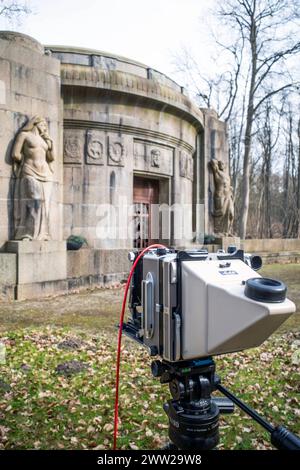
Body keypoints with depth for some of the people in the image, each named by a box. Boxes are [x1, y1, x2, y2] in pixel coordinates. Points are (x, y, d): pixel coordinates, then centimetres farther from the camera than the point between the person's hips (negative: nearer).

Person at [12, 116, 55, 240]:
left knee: (43, 204, -1)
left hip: (45, 175, 5)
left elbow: (51, 158, 14)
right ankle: (26, 234, -14)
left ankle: (41, 234, 0)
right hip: (30, 174, -5)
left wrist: (50, 142, 7)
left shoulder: (44, 139, 22)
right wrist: (28, 162, 9)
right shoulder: (24, 134, 7)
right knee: (33, 203, -15)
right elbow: (15, 154, -2)